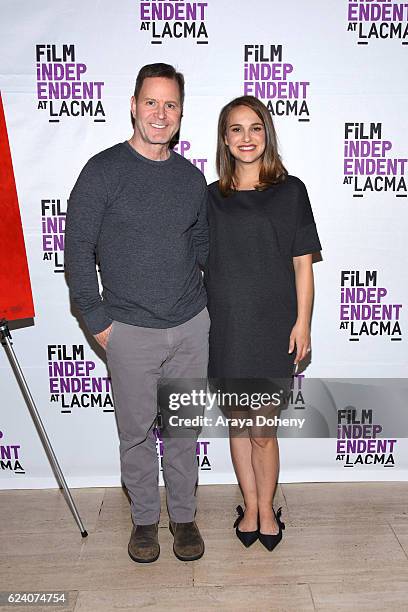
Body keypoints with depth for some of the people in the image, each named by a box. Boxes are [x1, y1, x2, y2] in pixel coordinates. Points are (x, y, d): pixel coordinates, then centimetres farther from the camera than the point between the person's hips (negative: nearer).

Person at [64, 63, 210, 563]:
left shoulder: (191, 176, 6)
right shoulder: (104, 170, -7)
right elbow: (77, 250, -6)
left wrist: (212, 298, 9)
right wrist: (97, 321, -7)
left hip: (191, 326, 3)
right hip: (130, 330, -3)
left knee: (183, 429, 14)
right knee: (137, 431, 10)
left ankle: (183, 515, 33)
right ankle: (144, 518, 32)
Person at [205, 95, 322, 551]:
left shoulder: (290, 191, 1)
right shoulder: (211, 197, 7)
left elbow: (303, 262, 1)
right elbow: (200, 261, 9)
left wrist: (302, 322, -5)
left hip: (272, 325, -2)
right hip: (225, 326, 3)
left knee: (262, 430, 3)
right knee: (238, 423, 13)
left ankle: (266, 510, 27)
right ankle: (249, 508, 32)